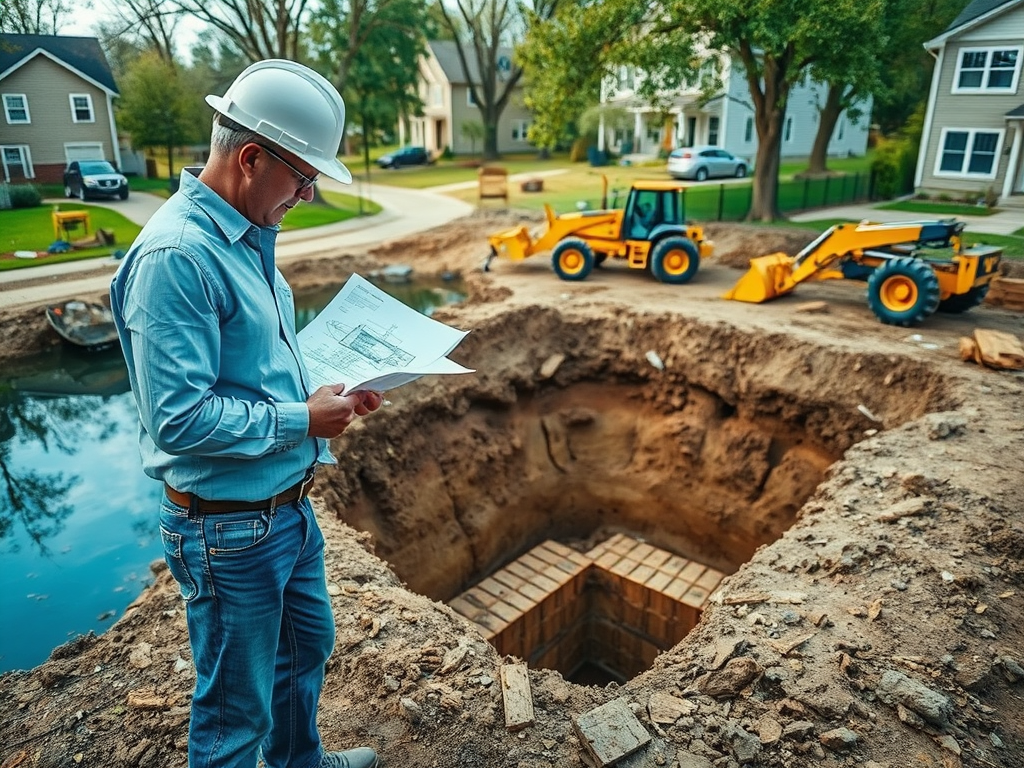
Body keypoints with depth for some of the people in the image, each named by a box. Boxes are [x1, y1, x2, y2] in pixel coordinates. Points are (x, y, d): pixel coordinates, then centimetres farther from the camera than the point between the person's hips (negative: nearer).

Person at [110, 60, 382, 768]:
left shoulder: (250, 237, 6)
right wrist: (303, 421, -18)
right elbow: (179, 418, -27)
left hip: (289, 507, 10)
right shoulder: (175, 255, -24)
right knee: (237, 710, 12)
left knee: (308, 646, 29)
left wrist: (328, 392, 2)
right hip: (229, 529, -10)